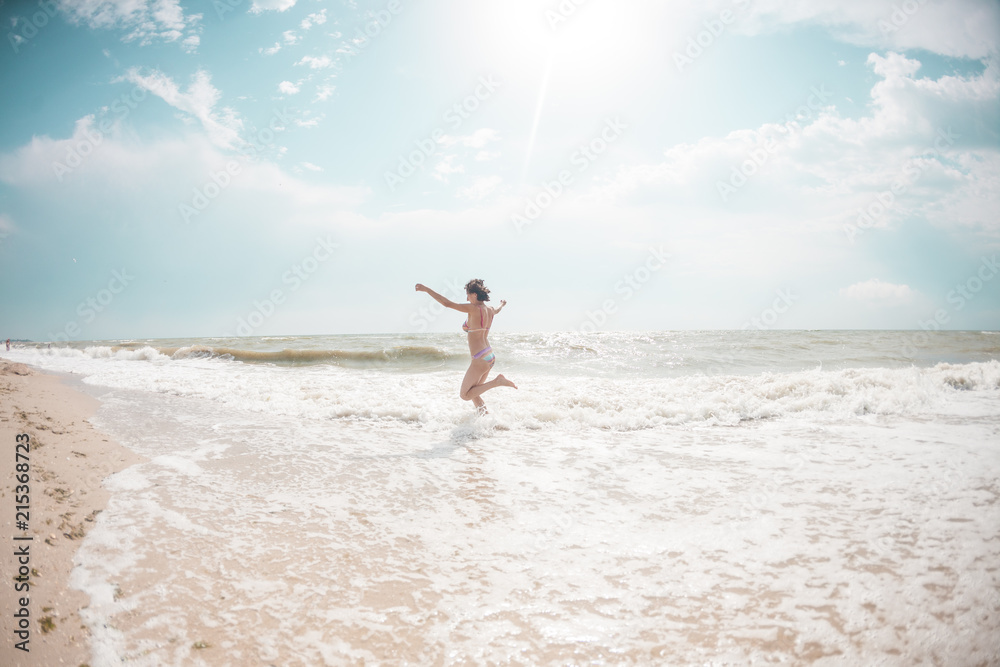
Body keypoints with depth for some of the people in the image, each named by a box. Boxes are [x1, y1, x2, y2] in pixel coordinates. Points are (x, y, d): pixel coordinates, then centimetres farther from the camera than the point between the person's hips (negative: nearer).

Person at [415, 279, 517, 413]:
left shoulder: (474, 309, -16)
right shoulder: (490, 310, 7)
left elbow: (447, 303, -21)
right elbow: (497, 310, 34)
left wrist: (426, 289, -14)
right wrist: (502, 305, 59)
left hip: (480, 359, -9)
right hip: (490, 356, 9)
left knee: (465, 395, -1)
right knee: (473, 393, 19)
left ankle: (497, 381, -9)